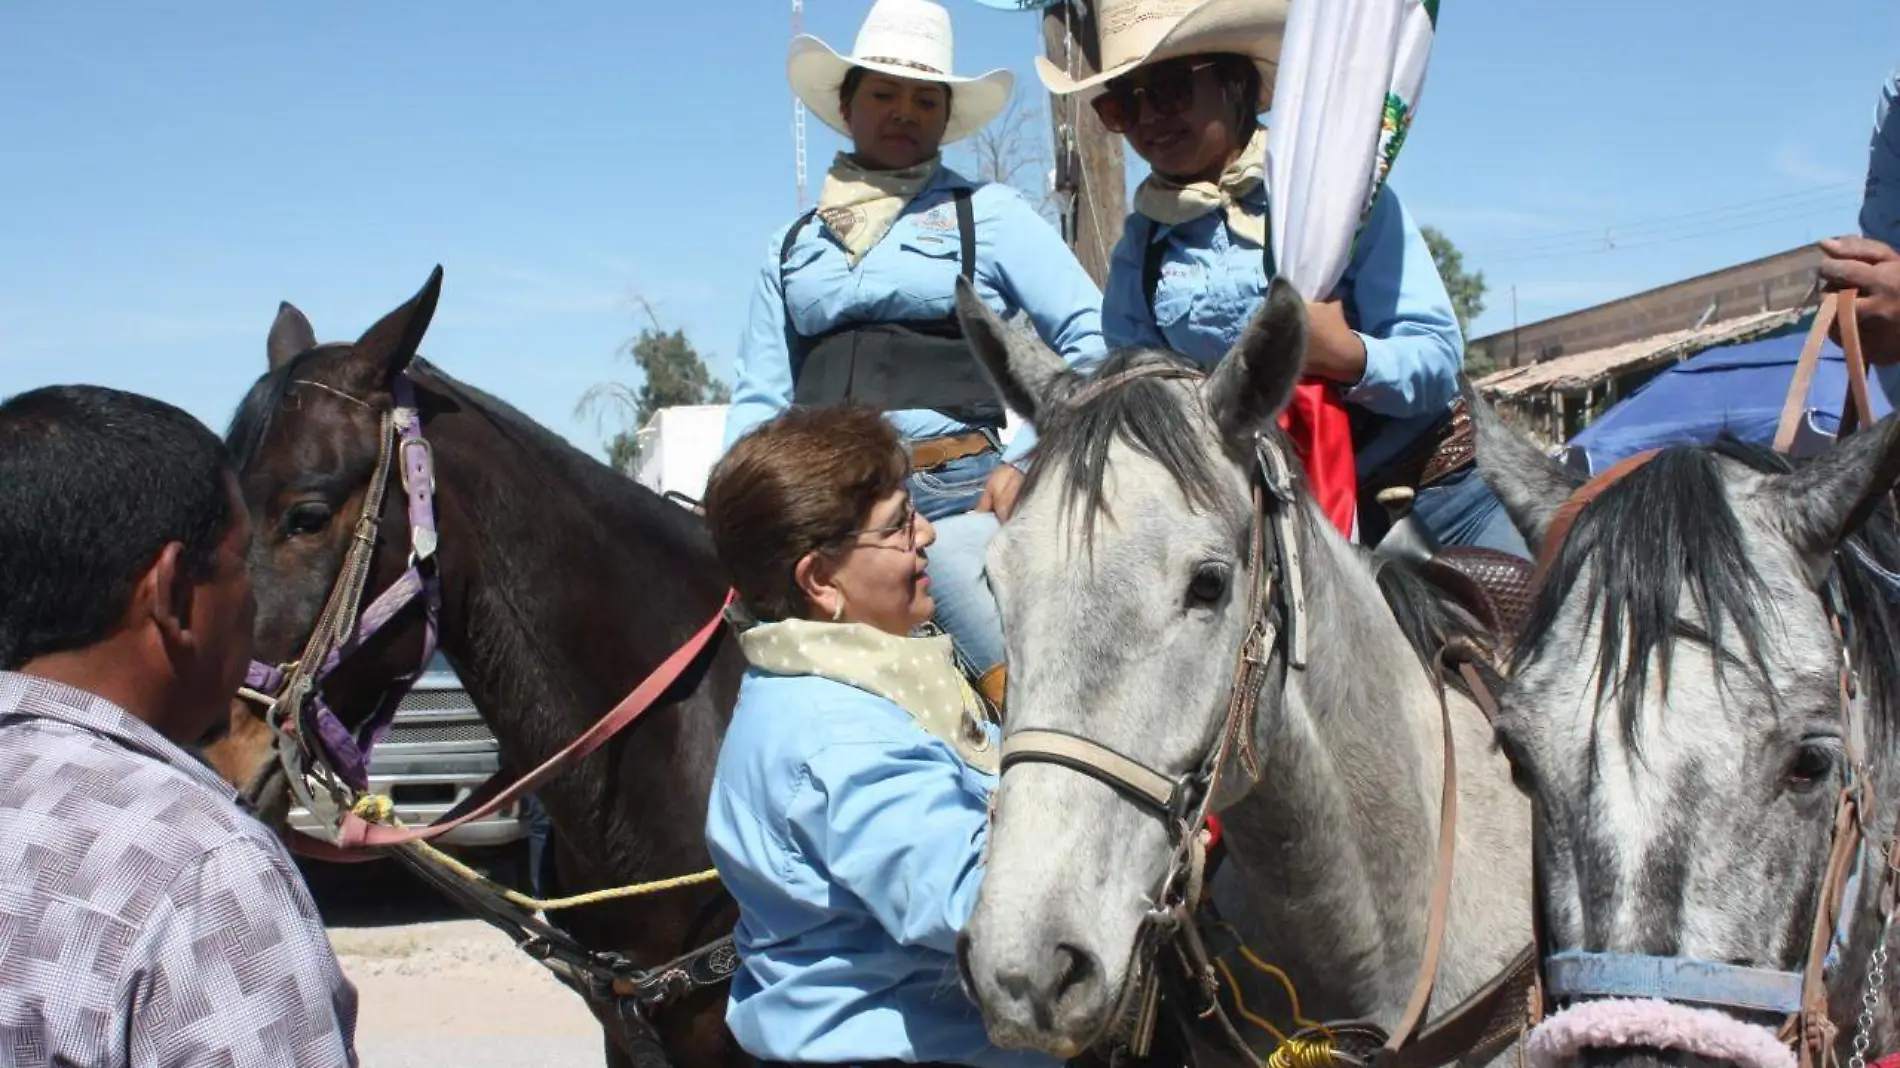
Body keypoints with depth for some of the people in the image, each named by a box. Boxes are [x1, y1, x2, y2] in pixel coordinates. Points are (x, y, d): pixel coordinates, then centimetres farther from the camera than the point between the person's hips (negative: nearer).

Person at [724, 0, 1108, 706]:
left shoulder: (989, 214, 11)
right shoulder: (796, 244, 21)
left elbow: (1092, 339, 4)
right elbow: (760, 397, 19)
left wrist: (1025, 459, -7)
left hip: (953, 490, -3)